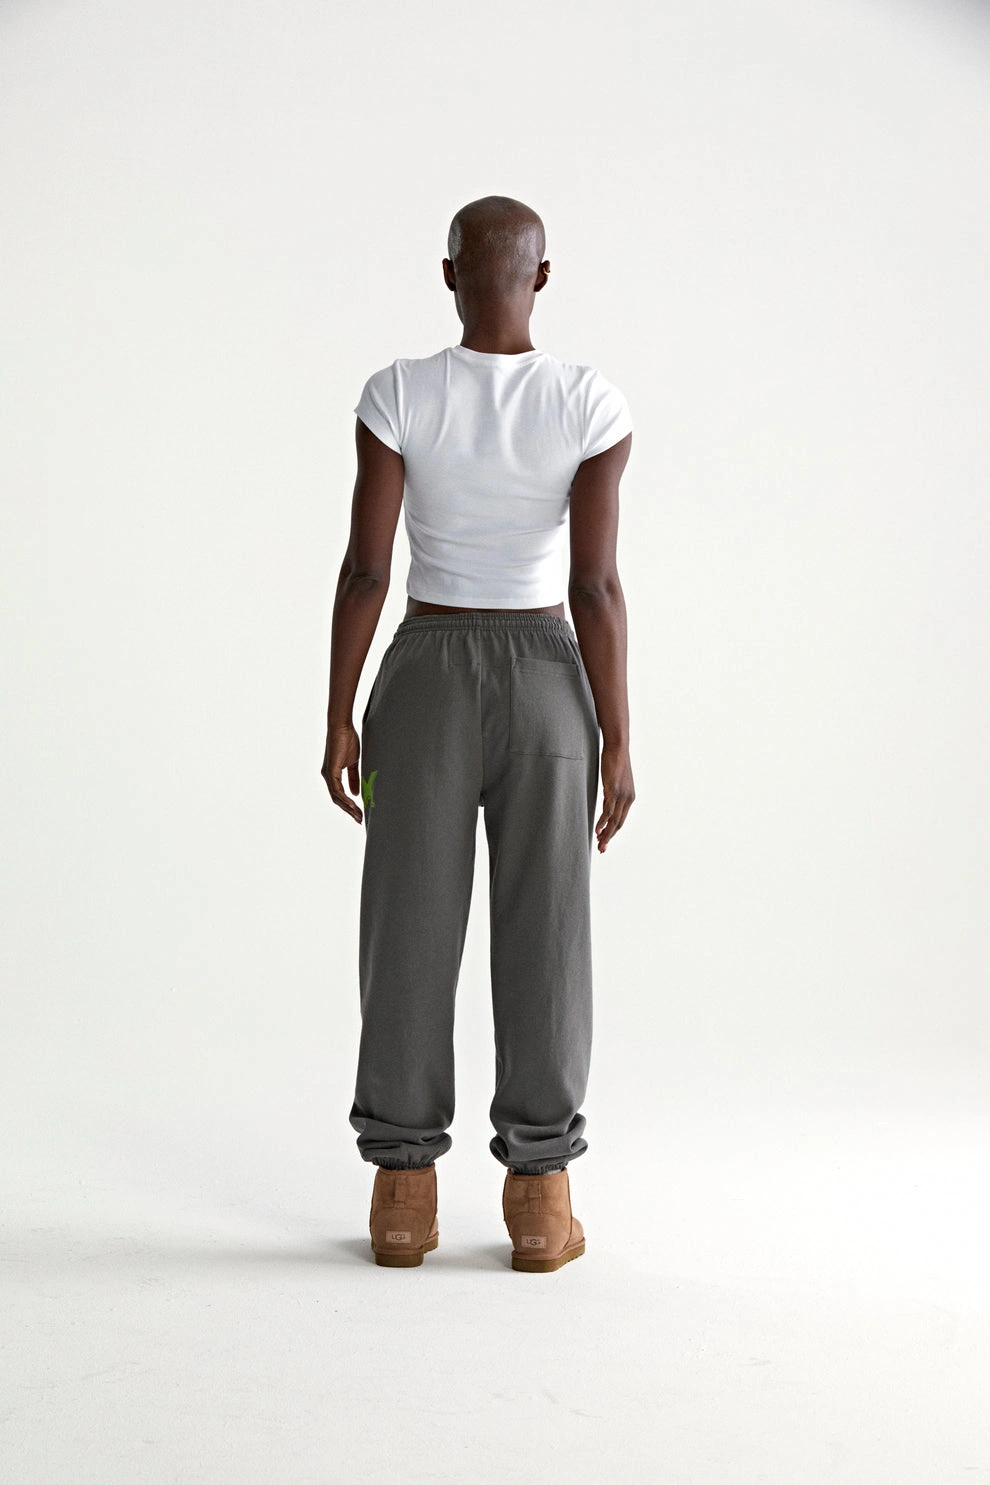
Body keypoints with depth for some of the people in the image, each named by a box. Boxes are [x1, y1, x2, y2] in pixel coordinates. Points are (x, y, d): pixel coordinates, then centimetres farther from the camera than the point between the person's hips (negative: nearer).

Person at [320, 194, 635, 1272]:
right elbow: (595, 586, -11)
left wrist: (338, 719, 1)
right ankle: (539, 1199, 10)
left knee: (409, 936, 8)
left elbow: (363, 570, -9)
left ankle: (402, 1192, 12)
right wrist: (617, 741, -4)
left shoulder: (398, 395, -8)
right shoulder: (592, 406, -8)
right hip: (546, 686, 0)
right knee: (543, 937, 7)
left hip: (424, 683, 0)